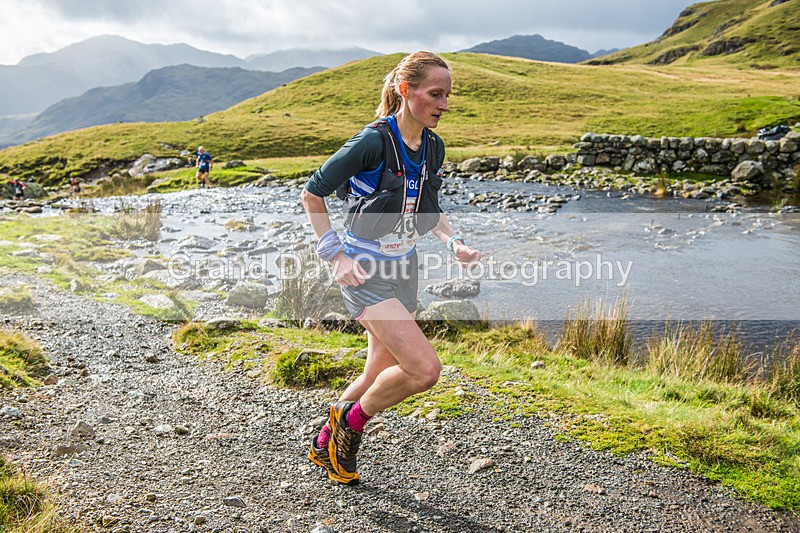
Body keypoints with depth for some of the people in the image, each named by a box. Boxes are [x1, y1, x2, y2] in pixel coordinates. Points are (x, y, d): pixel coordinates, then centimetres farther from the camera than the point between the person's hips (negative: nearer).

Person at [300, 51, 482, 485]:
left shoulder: (433, 147, 3)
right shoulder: (373, 142, -19)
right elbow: (311, 193, -11)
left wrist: (454, 243, 0)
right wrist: (335, 255, -15)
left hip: (403, 270, 8)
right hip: (366, 272, -8)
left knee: (381, 375, 16)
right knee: (425, 369, -18)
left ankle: (325, 445, 39)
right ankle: (351, 420, 10)